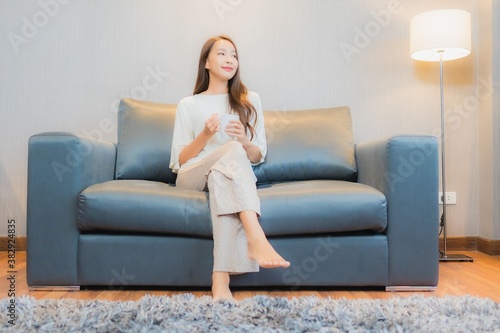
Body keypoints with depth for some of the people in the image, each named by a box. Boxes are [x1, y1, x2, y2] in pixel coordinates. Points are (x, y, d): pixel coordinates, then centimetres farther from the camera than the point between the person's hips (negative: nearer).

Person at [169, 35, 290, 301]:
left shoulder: (250, 101, 16)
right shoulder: (188, 105, 11)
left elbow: (258, 156, 14)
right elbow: (179, 160, 6)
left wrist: (244, 141, -9)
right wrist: (205, 135, -10)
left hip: (229, 178, 1)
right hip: (192, 179, -1)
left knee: (222, 180, -38)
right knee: (232, 151, -33)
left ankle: (221, 280, -46)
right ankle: (257, 239, -50)